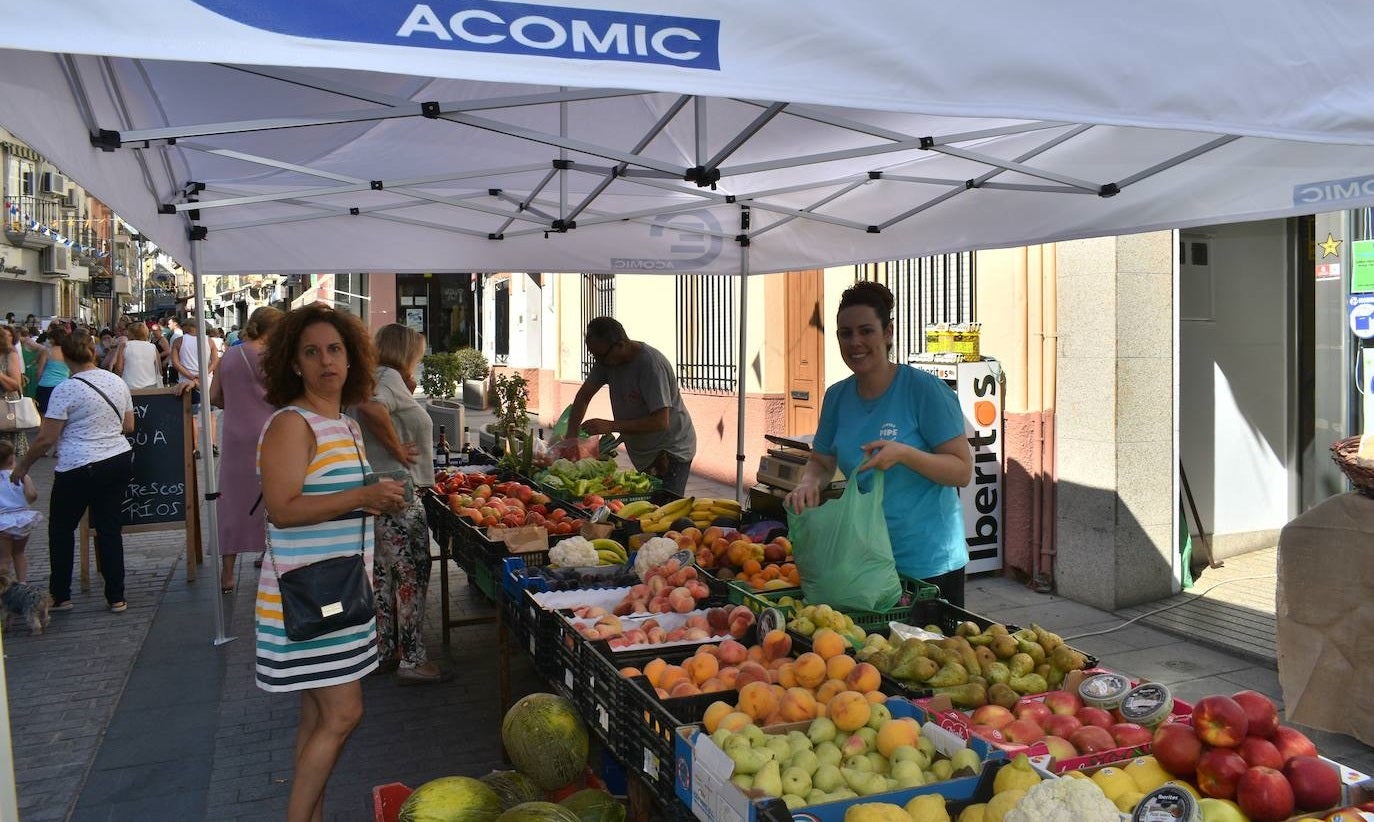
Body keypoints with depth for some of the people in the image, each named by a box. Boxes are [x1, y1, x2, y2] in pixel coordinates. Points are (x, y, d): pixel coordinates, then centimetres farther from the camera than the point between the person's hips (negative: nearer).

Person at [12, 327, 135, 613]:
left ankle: (60, 596, 20)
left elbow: (46, 439, -11)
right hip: (120, 460, 6)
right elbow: (128, 426, 12)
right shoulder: (117, 382, 5)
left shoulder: (65, 390, -12)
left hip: (80, 469, -5)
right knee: (109, 527, 11)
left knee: (61, 529, 13)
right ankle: (116, 598, 12)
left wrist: (23, 466, 3)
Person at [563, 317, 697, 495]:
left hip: (670, 452, -7)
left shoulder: (651, 364, -25)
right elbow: (584, 396, 7)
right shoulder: (607, 359, -2)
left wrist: (610, 426, -28)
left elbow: (661, 422, -28)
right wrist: (571, 437, -6)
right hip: (644, 454, 7)